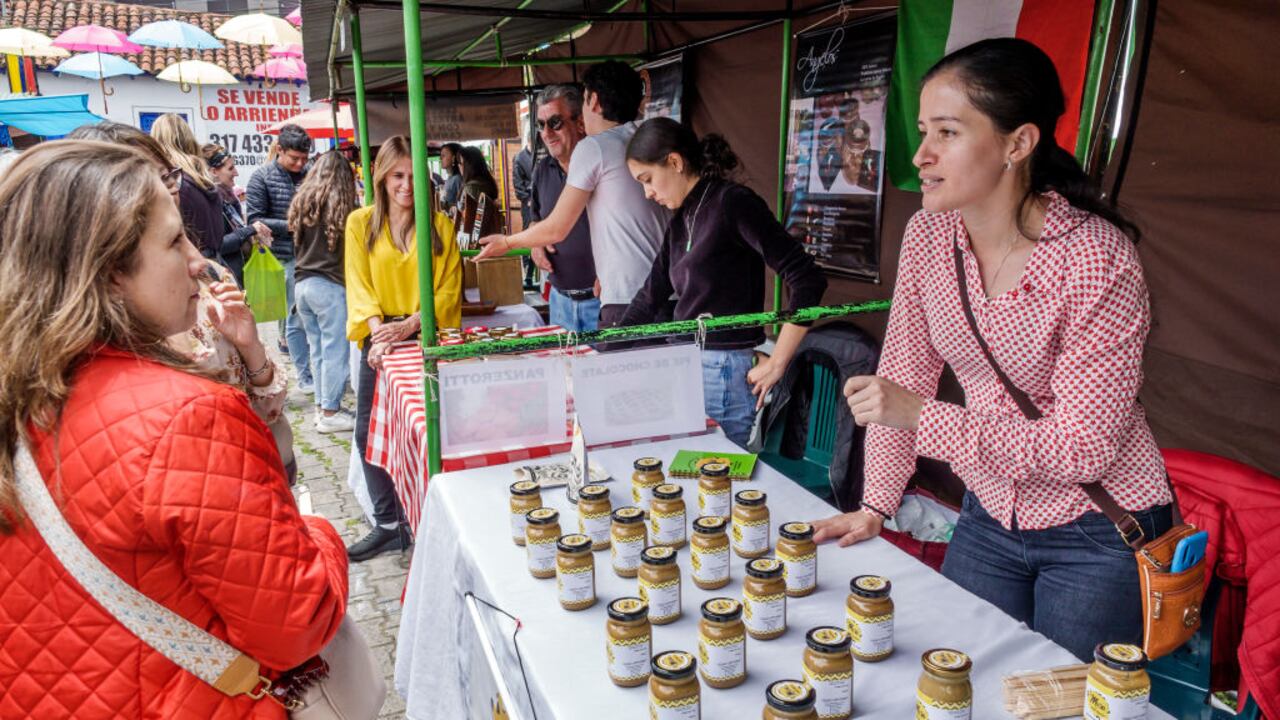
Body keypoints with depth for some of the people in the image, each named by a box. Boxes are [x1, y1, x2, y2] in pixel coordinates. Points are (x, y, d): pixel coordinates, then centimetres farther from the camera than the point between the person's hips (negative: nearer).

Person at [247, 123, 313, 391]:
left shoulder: (308, 174, 9)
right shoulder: (262, 177, -3)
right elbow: (255, 220, -6)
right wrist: (291, 225, -15)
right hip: (287, 257, -4)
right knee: (297, 317, 0)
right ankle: (305, 377, 8)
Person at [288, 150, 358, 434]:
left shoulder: (301, 201, 8)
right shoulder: (343, 205, -8)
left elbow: (296, 243, 16)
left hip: (302, 283, 6)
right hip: (330, 285, -6)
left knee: (317, 349, 14)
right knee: (335, 351, -1)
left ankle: (322, 405, 21)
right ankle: (330, 413, 2)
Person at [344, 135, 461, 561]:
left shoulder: (440, 224, 4)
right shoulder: (361, 223, 6)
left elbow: (448, 289, -1)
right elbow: (359, 286, 1)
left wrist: (409, 325, -14)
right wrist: (378, 329, -16)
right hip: (379, 342, 2)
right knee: (370, 433, 1)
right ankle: (388, 525, 14)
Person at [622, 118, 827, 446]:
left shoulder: (733, 203, -11)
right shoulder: (681, 221, 13)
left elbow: (808, 281, -17)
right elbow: (650, 297, 19)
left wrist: (776, 363, -14)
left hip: (724, 371, -7)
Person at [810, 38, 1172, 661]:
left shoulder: (1096, 258, -24)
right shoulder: (928, 234, -8)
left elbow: (1084, 446, -23)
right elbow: (903, 375, 0)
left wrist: (921, 416, -29)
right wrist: (875, 505, -2)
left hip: (1097, 535, -4)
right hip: (989, 515, 5)